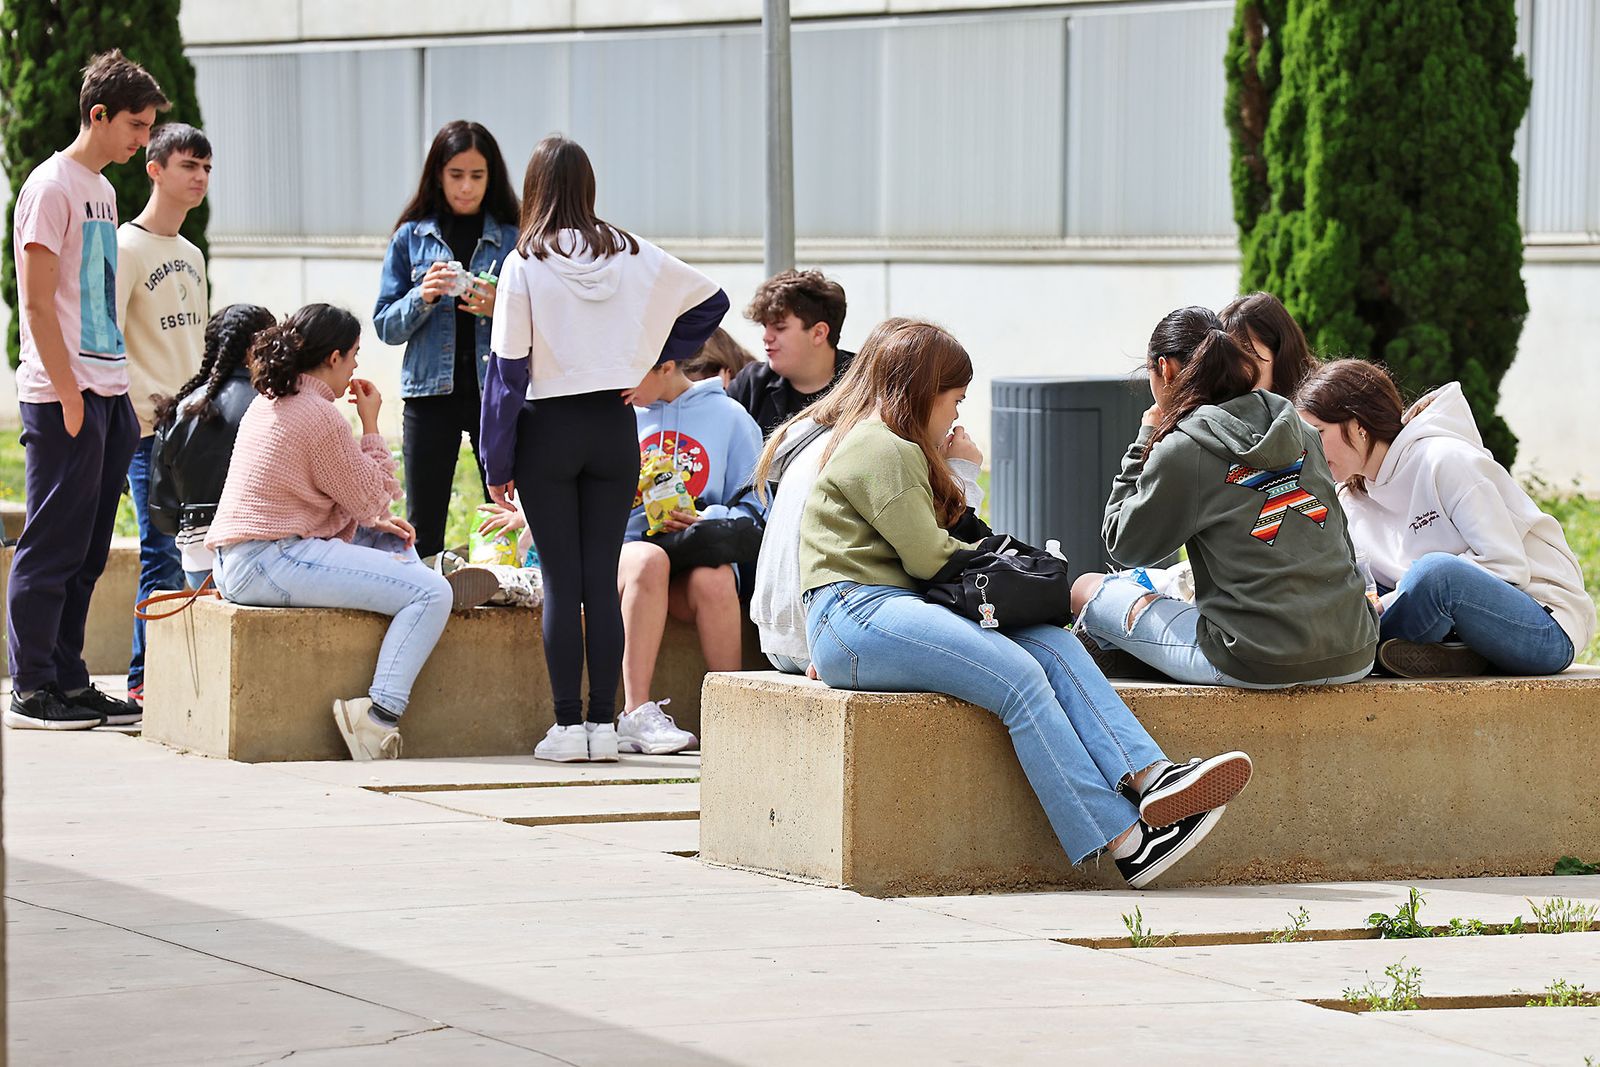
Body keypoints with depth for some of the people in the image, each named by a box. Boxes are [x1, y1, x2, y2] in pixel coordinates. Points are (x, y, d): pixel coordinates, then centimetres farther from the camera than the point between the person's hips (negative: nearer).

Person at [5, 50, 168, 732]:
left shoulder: (102, 190, 17)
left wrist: (119, 394, 15)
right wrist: (69, 393, -16)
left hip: (107, 393, 9)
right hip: (63, 396, -9)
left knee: (86, 551, 10)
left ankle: (68, 682, 15)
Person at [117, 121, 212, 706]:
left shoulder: (191, 255, 18)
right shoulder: (128, 248, -6)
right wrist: (142, 412, -17)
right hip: (151, 428, -8)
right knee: (164, 555, -10)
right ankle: (145, 680, -6)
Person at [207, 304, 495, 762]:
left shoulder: (268, 402, 15)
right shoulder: (320, 416, -15)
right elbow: (373, 500, -8)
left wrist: (372, 520, 14)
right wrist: (370, 425, -1)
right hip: (271, 565, -10)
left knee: (390, 538, 29)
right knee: (431, 594, -16)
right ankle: (379, 715, -23)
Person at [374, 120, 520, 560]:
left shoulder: (512, 238, 5)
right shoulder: (412, 237, 8)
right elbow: (386, 326, 8)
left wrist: (499, 308, -15)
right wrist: (421, 297, -11)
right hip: (431, 394, 1)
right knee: (423, 532, 1)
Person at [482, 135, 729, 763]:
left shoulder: (525, 264, -9)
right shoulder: (631, 254, 2)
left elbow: (507, 369, -7)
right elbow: (711, 300, 11)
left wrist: (497, 464, -2)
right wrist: (654, 361, 10)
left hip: (548, 429, -3)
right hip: (614, 429, 3)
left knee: (560, 581, 0)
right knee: (603, 581, 5)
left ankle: (567, 725, -1)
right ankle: (603, 723, 3)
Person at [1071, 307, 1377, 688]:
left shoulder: (1181, 451, -8)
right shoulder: (1300, 432, 9)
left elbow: (1123, 545, 6)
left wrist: (1145, 441, 12)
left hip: (1259, 665, -7)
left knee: (1086, 590, 12)